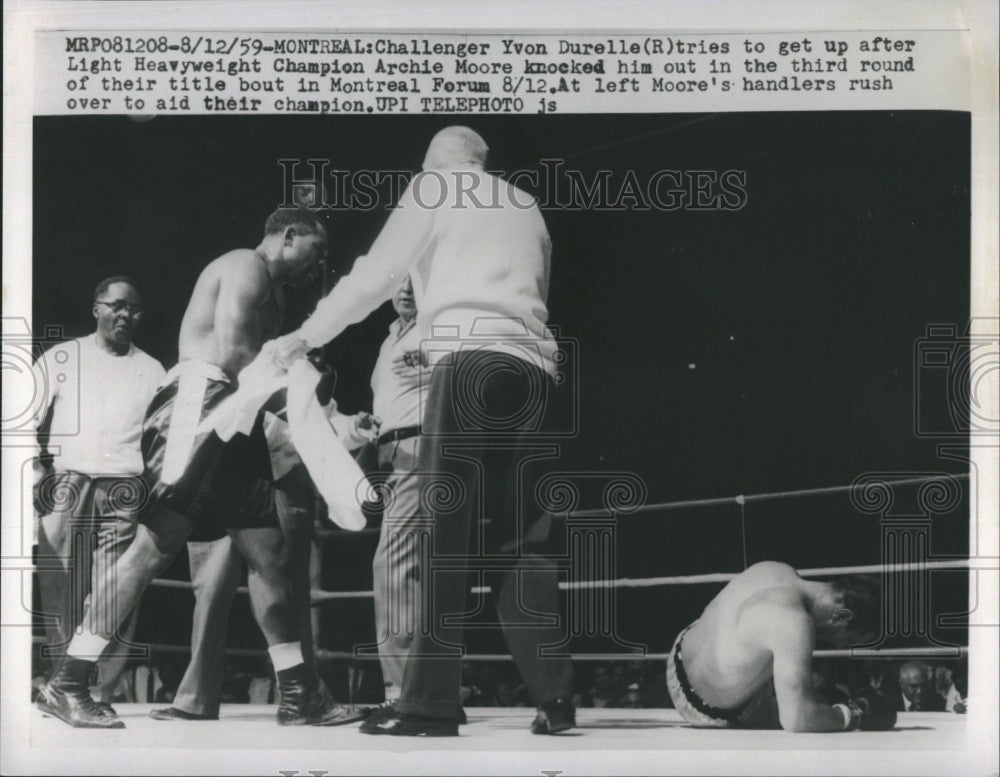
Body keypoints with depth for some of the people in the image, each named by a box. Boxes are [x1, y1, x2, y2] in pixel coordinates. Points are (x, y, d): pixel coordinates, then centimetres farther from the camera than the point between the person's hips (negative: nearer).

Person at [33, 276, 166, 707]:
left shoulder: (152, 371, 16)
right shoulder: (60, 359, 12)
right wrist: (37, 472, -5)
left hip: (125, 495, 1)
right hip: (66, 489, 0)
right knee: (61, 595, -5)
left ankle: (100, 692, -7)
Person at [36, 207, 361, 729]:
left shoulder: (268, 290, 28)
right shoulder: (248, 266, -3)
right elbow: (231, 354, -15)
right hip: (202, 402, -11)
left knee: (270, 553, 7)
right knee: (157, 544, -14)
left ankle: (299, 696, 10)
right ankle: (66, 685, -11)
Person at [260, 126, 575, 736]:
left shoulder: (433, 187, 12)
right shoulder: (525, 206, 28)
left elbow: (375, 275, 8)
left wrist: (304, 337, 15)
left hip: (472, 357, -6)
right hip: (534, 365, 6)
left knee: (447, 530, -9)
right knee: (512, 536, 7)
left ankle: (431, 703, -14)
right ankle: (554, 697, -1)